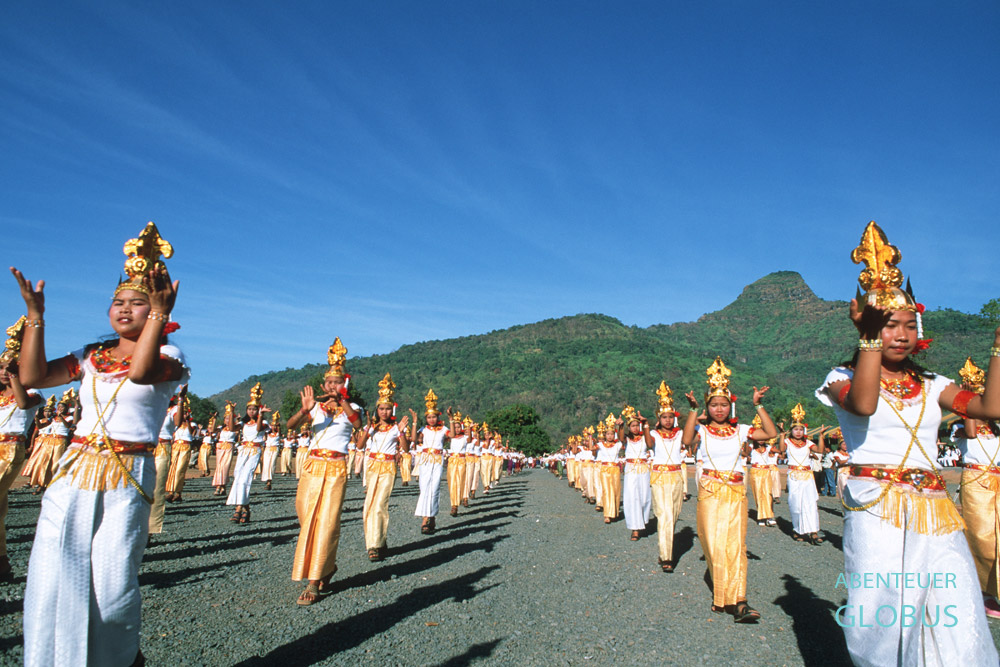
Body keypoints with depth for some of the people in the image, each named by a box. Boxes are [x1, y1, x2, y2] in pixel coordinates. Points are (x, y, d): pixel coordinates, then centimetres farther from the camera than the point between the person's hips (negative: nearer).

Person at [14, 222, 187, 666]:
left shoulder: (167, 357, 0)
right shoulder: (91, 357, 15)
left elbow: (139, 371, -22)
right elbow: (32, 376, 5)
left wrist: (158, 313, -30)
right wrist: (35, 315, 0)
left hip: (127, 479, -4)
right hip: (74, 471, 5)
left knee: (111, 588, -4)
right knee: (53, 578, 0)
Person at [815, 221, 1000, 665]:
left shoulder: (930, 386, 16)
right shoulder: (844, 378, 3)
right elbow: (864, 404, -21)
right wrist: (870, 334, -22)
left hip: (935, 514, 4)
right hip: (876, 512, -4)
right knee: (879, 629, -4)